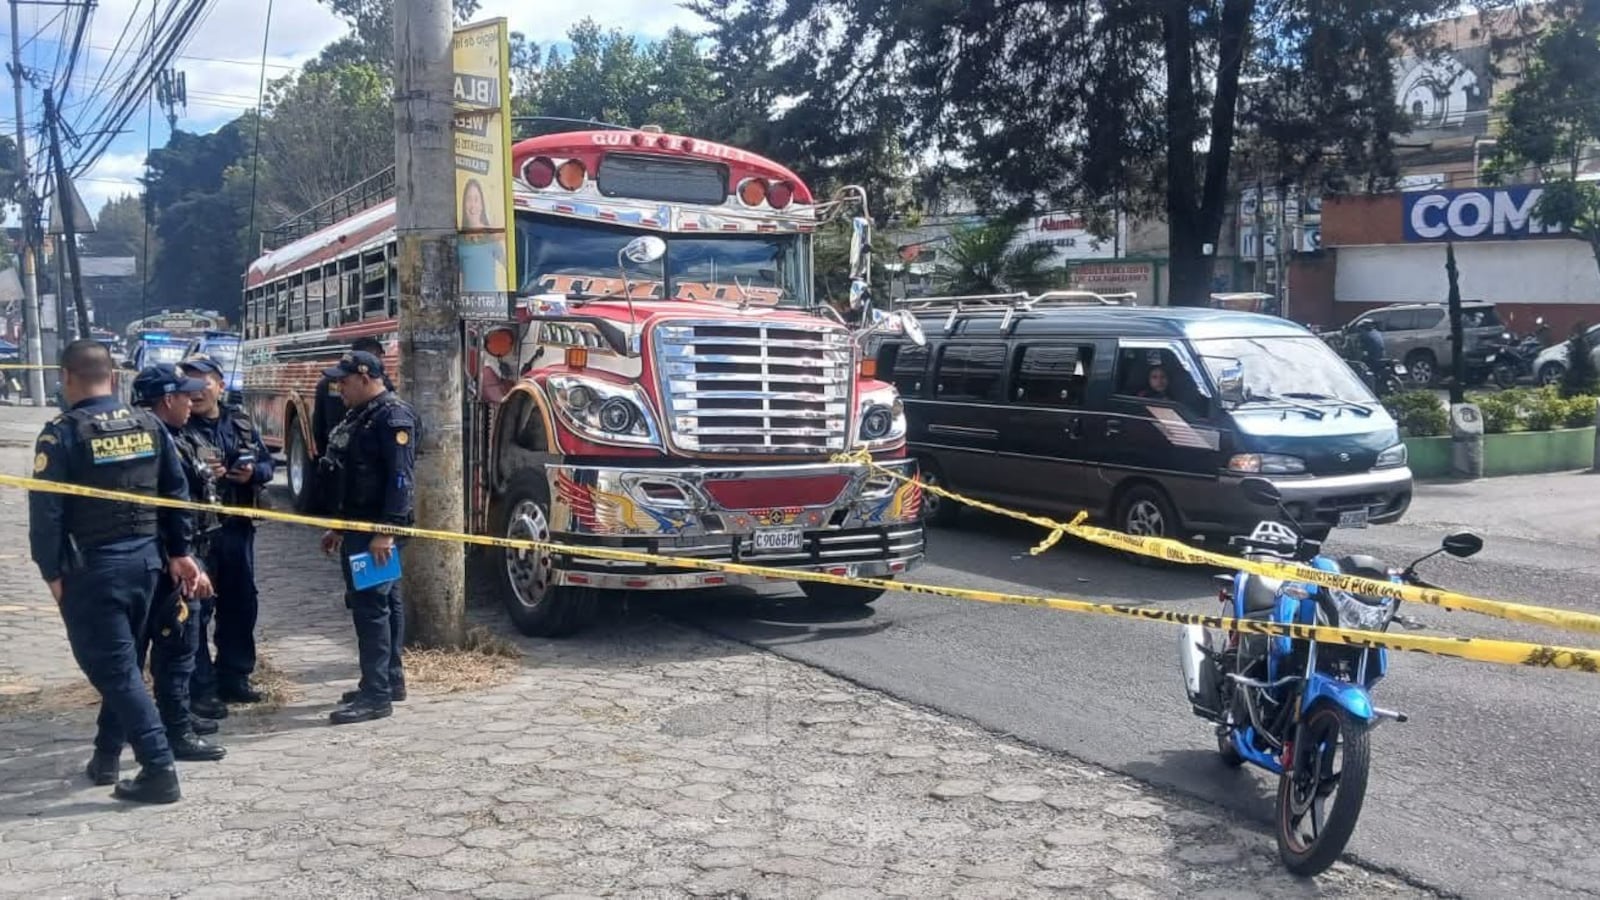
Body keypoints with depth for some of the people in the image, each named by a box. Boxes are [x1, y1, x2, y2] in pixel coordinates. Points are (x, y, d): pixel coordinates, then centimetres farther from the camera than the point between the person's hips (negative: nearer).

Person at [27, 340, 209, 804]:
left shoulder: (62, 434, -11)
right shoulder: (150, 425, 5)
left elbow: (46, 510, -13)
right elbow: (177, 491, 8)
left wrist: (51, 571, -4)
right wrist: (179, 552, 15)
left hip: (91, 566, -6)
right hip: (145, 558, 6)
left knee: (113, 667, -2)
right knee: (121, 661, 19)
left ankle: (160, 770, -7)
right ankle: (106, 757, 30)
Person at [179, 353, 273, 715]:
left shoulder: (240, 421, 8)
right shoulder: (177, 427, -7)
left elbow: (267, 462, 12)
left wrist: (253, 472, -9)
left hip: (238, 525, 6)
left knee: (240, 604, 14)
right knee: (197, 608, -2)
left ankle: (233, 678, 28)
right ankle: (200, 689, 5)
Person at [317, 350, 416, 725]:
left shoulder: (393, 417, -15)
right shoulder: (359, 417, 18)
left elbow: (399, 478, -23)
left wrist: (386, 530, -27)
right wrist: (339, 527, 24)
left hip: (377, 530, -10)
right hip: (359, 528, 10)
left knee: (371, 605, -11)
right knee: (383, 603, 15)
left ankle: (377, 694, -8)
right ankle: (390, 680, 23)